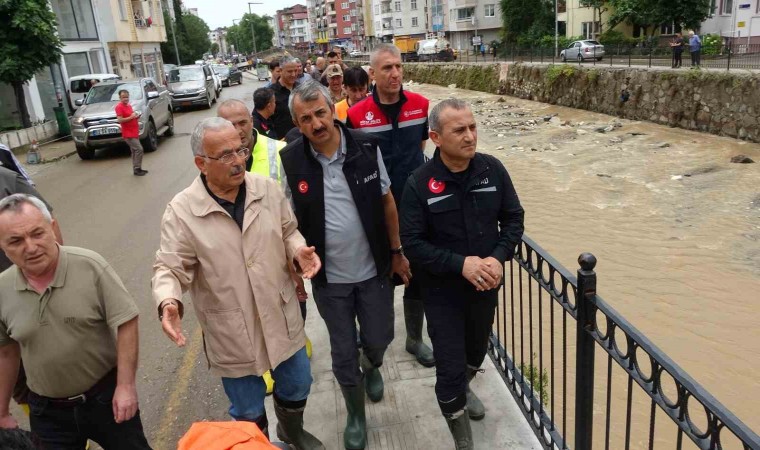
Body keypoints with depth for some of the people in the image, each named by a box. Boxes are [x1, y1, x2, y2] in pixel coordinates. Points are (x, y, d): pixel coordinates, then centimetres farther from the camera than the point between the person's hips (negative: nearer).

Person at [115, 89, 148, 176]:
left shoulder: (129, 105, 14)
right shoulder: (119, 107, -12)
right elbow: (120, 120, -21)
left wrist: (136, 115, 7)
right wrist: (131, 117, -20)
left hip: (134, 132, 9)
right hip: (128, 134, -9)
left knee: (134, 151, 15)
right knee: (139, 149, -15)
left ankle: (137, 169, 23)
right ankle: (137, 169, -9)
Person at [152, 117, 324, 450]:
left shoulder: (268, 189, -6)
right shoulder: (181, 211, -15)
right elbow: (170, 268, -14)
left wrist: (299, 251, -16)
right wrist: (168, 303, -35)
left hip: (282, 320, 4)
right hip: (233, 335, -3)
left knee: (297, 386, 26)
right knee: (249, 415, 17)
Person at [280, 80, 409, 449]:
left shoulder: (366, 147, -11)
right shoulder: (290, 161, -13)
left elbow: (387, 202, 0)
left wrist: (396, 252, 4)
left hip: (374, 269, 1)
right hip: (329, 278, -1)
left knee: (378, 339, 17)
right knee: (343, 353, 13)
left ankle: (372, 367, 55)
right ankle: (356, 415, 39)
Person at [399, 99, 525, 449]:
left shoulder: (493, 169, -9)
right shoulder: (419, 183, -18)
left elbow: (513, 218, -1)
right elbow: (413, 243, -17)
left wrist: (498, 257, -17)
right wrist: (461, 264, -26)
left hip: (486, 286, 4)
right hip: (442, 292, -4)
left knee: (476, 351, 26)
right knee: (450, 368, 0)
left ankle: (463, 390, 59)